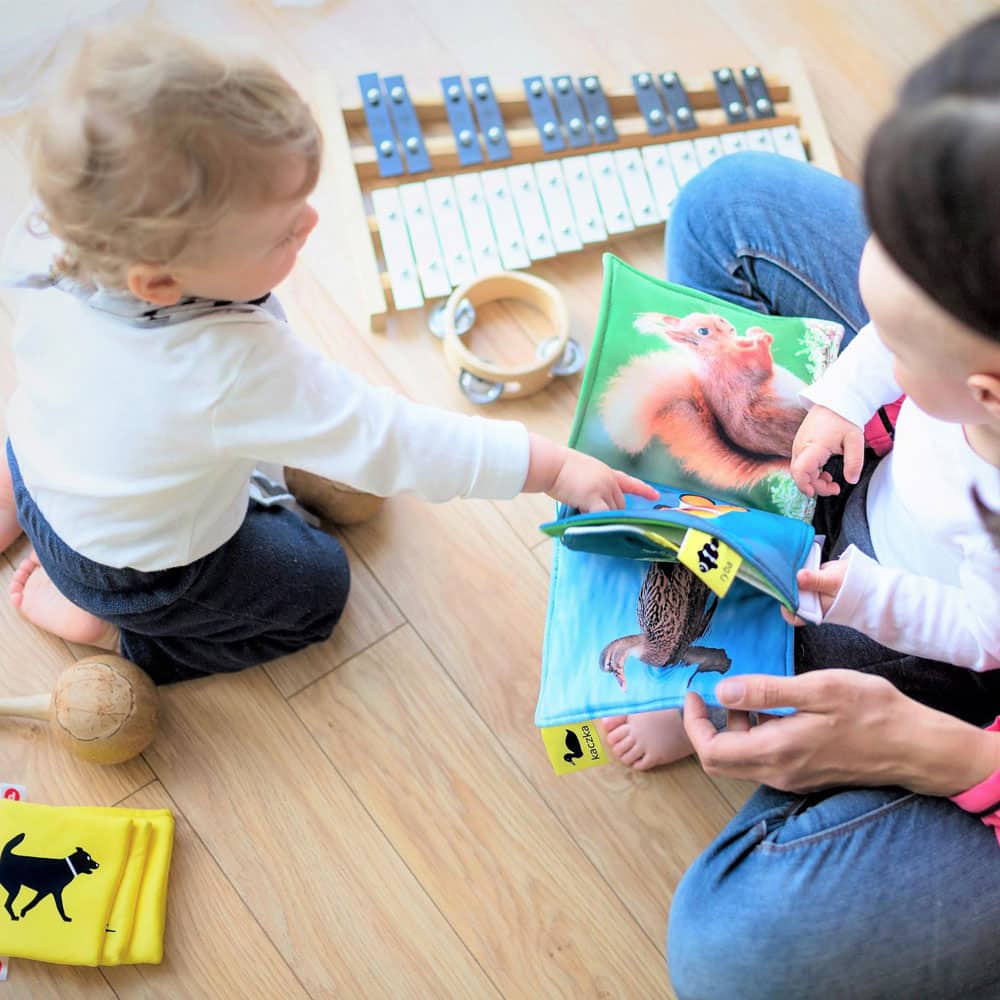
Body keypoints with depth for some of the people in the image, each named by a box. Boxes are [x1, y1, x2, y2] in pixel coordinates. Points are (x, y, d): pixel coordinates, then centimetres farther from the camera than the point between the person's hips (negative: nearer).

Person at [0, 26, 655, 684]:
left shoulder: (63, 257, -24)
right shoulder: (238, 369, -45)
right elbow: (393, 443, -41)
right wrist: (556, 467, -35)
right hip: (138, 569, -6)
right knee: (317, 583, 14)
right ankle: (104, 627, 10)